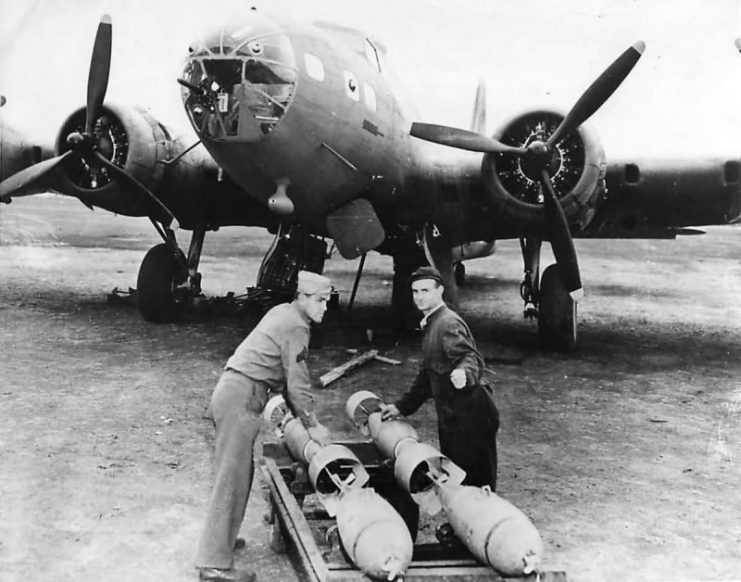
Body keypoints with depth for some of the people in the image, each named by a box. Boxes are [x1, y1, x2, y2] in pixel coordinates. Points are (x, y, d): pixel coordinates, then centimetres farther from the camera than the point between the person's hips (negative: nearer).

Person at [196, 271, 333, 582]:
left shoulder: (283, 312, 18)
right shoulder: (296, 326, -11)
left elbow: (284, 376, 22)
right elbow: (297, 383, -11)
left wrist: (299, 414, 22)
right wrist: (312, 424, 0)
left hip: (230, 390, 10)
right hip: (241, 396, -10)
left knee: (236, 472, 18)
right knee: (232, 478, -6)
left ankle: (220, 537, 31)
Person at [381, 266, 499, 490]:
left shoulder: (448, 323, -14)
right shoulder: (432, 324, 17)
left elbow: (472, 357, -27)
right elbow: (427, 375, 23)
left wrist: (464, 373, -49)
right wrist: (401, 406, 23)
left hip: (470, 416, -10)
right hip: (452, 417, 10)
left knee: (476, 483, -4)